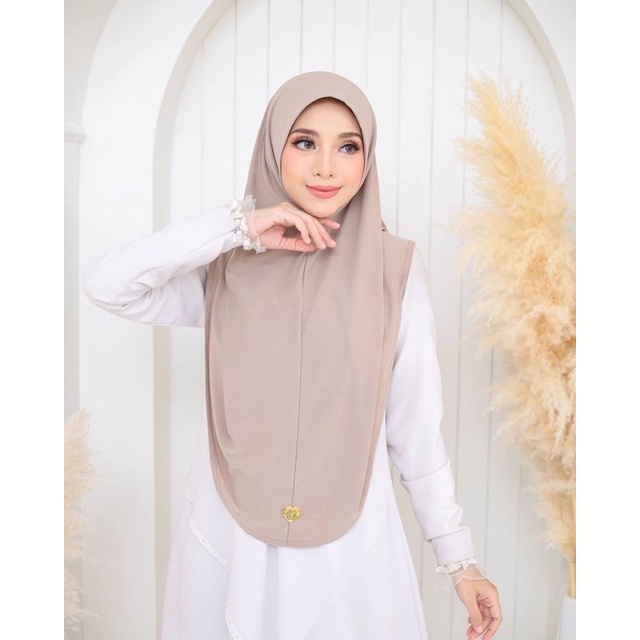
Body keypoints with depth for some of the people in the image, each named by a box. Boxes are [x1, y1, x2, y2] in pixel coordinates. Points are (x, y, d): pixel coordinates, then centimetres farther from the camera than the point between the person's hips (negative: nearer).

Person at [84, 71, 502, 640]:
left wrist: (460, 558, 0)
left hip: (349, 543, -1)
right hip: (227, 537, 1)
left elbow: (417, 424, -3)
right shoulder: (228, 264, -3)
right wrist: (238, 226, -19)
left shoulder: (397, 267, -6)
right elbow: (107, 286, -16)